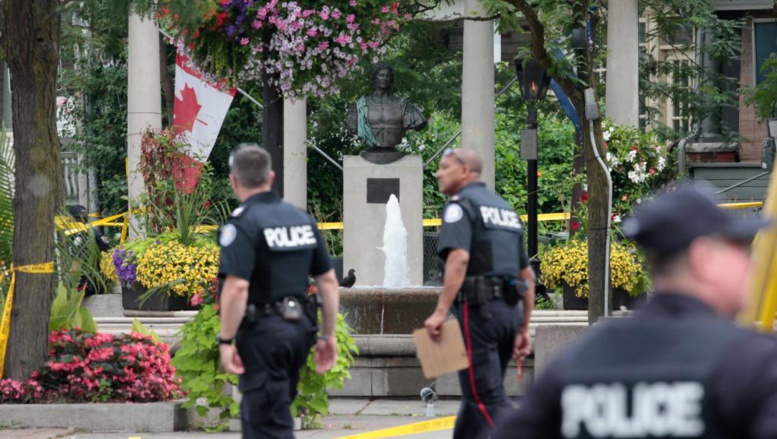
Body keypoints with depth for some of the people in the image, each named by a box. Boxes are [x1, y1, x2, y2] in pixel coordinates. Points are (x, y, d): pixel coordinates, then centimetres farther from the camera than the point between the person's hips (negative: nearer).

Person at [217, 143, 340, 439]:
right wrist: (328, 335, 16)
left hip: (263, 331, -7)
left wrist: (226, 341, -17)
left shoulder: (243, 223, -12)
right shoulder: (303, 219, 10)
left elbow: (237, 287, -22)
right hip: (299, 327, 7)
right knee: (256, 414, 21)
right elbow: (328, 281, 11)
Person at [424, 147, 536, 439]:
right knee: (478, 396, 16)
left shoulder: (461, 204, -3)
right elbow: (527, 275, 21)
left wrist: (441, 312, -24)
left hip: (478, 309, -8)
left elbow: (459, 257, -21)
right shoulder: (505, 209, 21)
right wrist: (523, 328, 23)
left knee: (488, 400, -9)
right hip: (510, 310, 8)